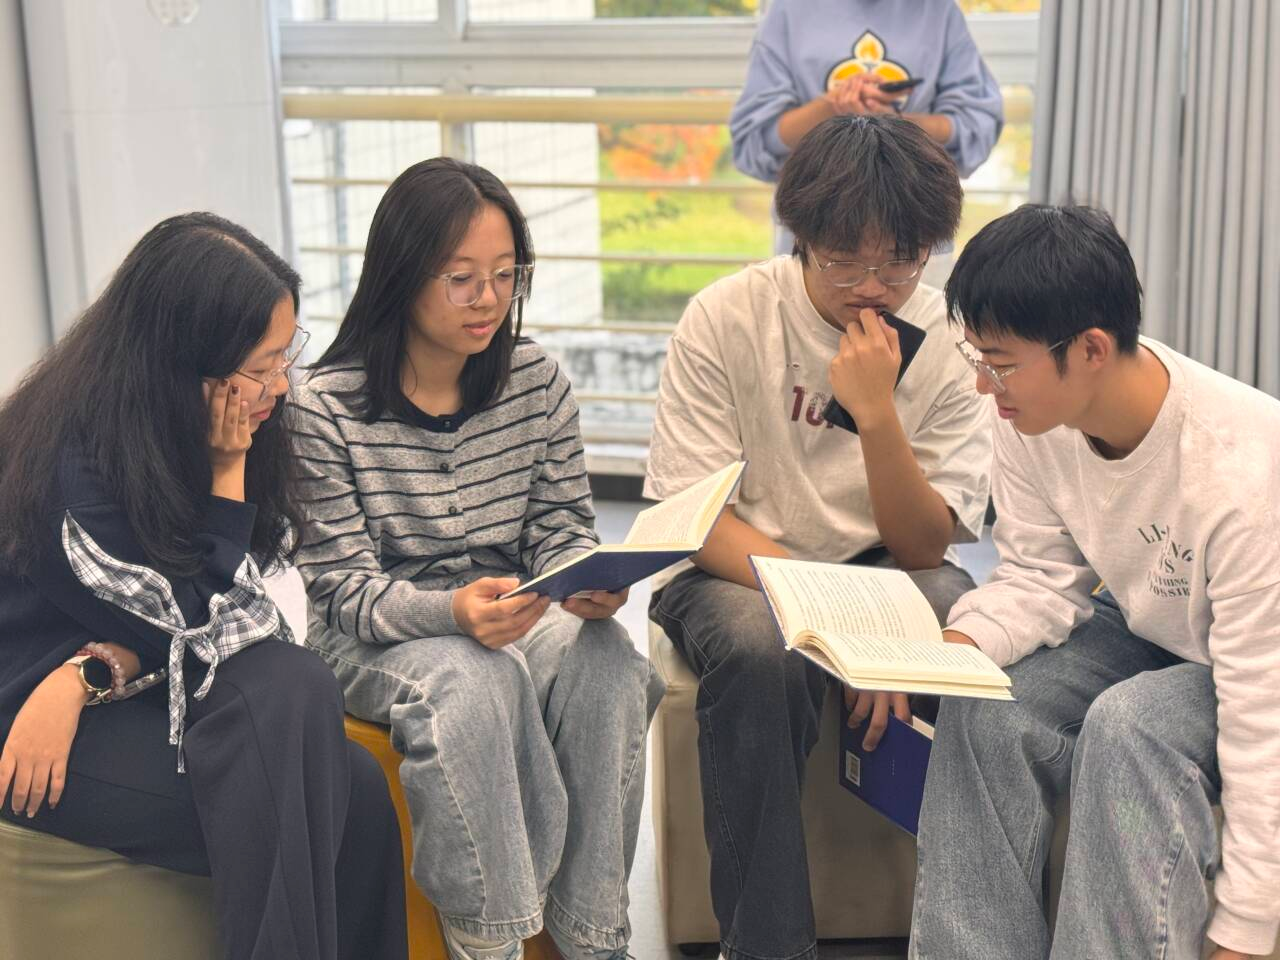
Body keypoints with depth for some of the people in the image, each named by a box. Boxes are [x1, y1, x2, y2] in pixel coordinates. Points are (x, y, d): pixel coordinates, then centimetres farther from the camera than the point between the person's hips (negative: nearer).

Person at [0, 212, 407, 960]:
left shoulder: (188, 427, 1)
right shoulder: (78, 455, -20)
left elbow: (233, 615, -1)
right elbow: (199, 628, -16)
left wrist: (97, 669, -18)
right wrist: (228, 466, -19)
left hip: (138, 698, 6)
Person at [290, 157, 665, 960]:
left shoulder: (539, 383, 0)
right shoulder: (325, 410, -12)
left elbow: (562, 531, 6)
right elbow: (346, 588, -12)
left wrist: (591, 581, -19)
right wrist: (453, 611, -32)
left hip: (514, 617, 4)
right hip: (375, 641, -3)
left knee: (605, 656, -28)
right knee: (475, 676, -36)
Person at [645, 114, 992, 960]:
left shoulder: (950, 343, -7)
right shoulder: (727, 318, -12)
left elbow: (924, 548, -10)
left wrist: (877, 414, -27)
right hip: (732, 568, -2)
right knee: (759, 653, -35)